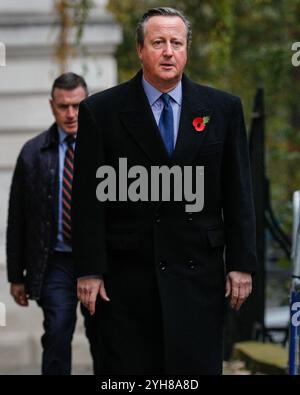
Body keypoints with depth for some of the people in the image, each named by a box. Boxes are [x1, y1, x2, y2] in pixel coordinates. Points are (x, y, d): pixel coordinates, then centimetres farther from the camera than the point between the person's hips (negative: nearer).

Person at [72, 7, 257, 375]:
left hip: (199, 275, 1)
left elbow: (237, 193, 7)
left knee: (199, 368, 1)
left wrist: (241, 263, 2)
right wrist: (88, 271, -6)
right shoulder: (101, 111, 1)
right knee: (127, 371, 3)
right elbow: (88, 199, -1)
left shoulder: (223, 109, 6)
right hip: (126, 278, -1)